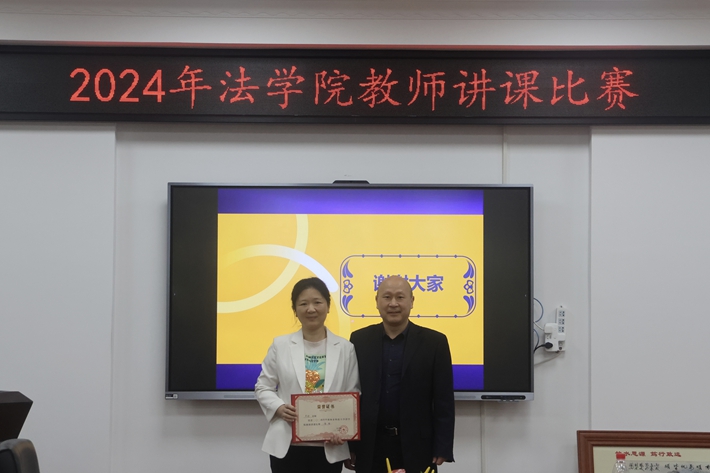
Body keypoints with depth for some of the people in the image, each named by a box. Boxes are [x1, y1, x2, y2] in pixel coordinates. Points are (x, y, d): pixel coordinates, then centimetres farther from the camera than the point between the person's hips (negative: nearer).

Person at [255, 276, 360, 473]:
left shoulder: (345, 348, 4)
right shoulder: (280, 345, 3)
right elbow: (263, 387, 8)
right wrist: (279, 408, -12)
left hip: (330, 448, 0)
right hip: (287, 445, 0)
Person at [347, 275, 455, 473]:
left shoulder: (434, 342, 0)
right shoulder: (360, 340, 4)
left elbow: (444, 400, -2)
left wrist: (442, 449, -8)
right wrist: (347, 446, 2)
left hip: (416, 448, -1)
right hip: (370, 447, 1)